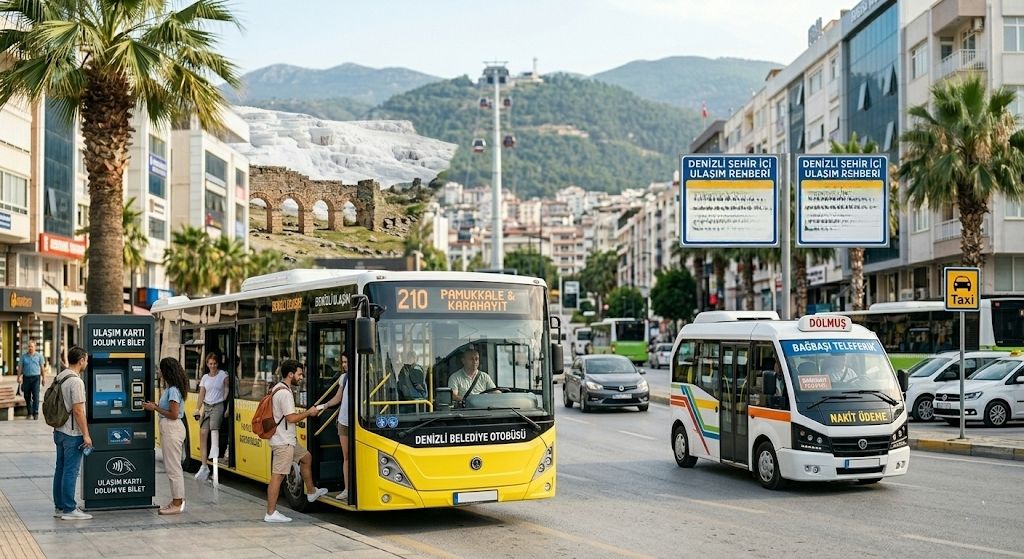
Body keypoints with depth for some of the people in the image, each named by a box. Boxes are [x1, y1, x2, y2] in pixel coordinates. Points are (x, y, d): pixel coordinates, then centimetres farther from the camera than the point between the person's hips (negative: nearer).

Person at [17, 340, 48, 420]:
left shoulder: (39, 356, 5)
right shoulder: (23, 356, 7)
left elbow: (42, 367, 7)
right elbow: (20, 367, 8)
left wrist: (44, 378, 3)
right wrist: (19, 377, -2)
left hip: (36, 377, -2)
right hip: (26, 377, 2)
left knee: (36, 395, -10)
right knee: (27, 396, 7)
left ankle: (35, 413, -9)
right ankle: (29, 413, 17)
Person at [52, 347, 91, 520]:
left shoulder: (58, 379, 10)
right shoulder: (76, 381, -18)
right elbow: (78, 410, -21)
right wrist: (85, 434, -16)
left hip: (59, 431, 9)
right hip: (72, 434, -9)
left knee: (60, 469, 14)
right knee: (71, 471, -4)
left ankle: (59, 506, 21)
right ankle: (69, 510, 0)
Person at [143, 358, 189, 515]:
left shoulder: (173, 390, -17)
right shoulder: (171, 388, 12)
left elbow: (173, 414, -19)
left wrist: (155, 408, -12)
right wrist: (155, 406, 8)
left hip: (172, 429, -10)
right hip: (170, 428, 10)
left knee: (173, 467, -4)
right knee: (173, 466, 15)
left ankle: (177, 504, 1)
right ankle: (177, 500, 22)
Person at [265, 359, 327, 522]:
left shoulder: (278, 388, 12)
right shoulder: (285, 393, -20)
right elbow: (291, 418, -22)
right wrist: (309, 413, -8)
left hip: (286, 440, 11)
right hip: (283, 442, -11)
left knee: (306, 458, 26)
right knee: (277, 476, -9)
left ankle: (311, 492, 39)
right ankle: (271, 513, -7)